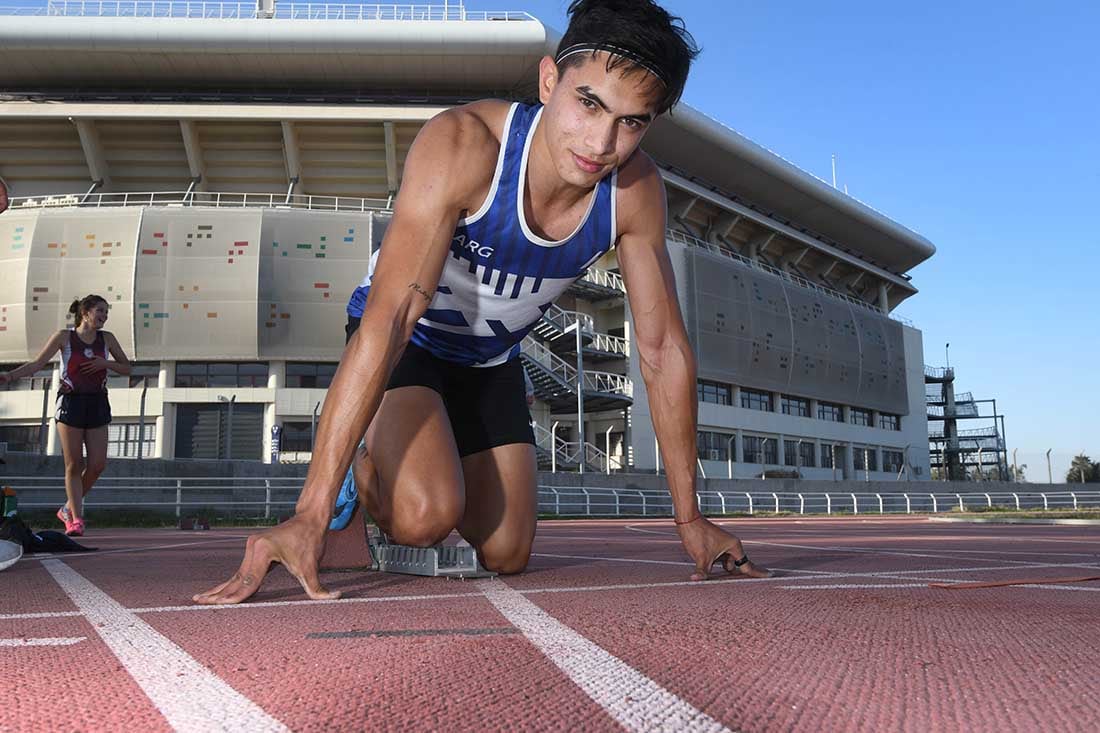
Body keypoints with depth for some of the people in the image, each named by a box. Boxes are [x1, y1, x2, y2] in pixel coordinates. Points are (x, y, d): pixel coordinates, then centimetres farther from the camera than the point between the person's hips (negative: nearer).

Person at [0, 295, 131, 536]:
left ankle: (69, 508, 18)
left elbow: (126, 368, 13)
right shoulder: (64, 337, -1)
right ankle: (76, 519, 5)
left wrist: (105, 363, -6)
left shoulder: (107, 338, 8)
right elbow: (36, 364, -2)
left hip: (97, 403, 3)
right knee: (74, 464, -3)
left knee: (98, 464, -3)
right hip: (70, 401, -3)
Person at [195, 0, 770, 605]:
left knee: (505, 556, 7)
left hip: (491, 361, 5)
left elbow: (664, 349, -13)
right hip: (405, 344, -4)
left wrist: (689, 516, -9)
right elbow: (389, 318, -42)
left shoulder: (637, 190, -21)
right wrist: (309, 514, -46)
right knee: (426, 516, -29)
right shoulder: (462, 143, -36)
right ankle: (361, 471, 7)